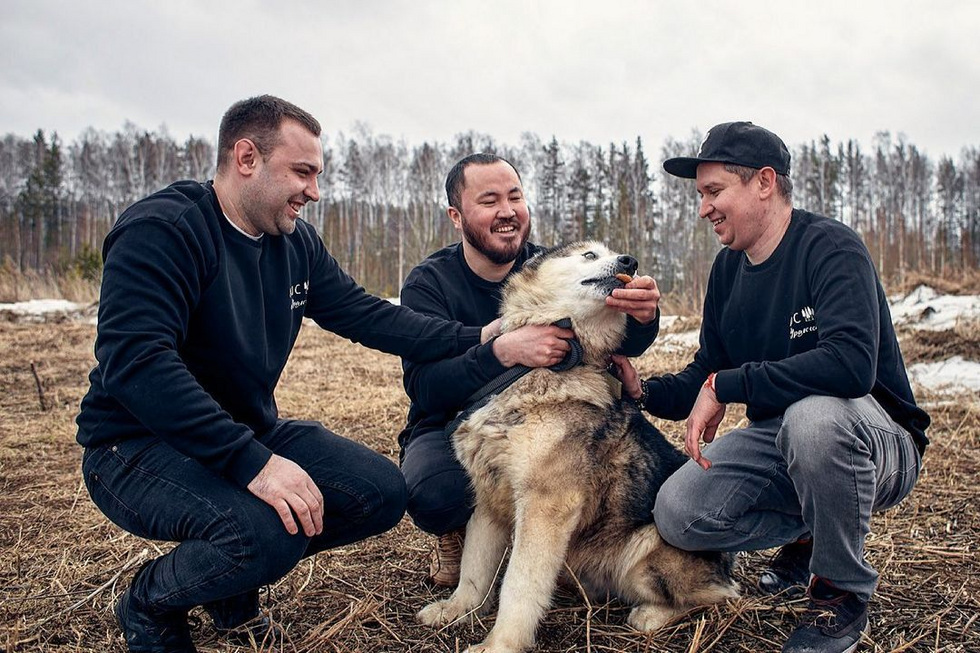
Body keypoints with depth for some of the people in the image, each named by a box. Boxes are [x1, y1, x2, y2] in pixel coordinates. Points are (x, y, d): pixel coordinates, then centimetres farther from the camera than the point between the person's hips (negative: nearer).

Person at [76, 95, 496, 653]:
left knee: (383, 494, -5)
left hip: (250, 433, 8)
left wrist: (478, 339, -7)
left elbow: (368, 314, 4)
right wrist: (251, 461, -37)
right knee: (266, 531, -34)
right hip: (140, 443, -7)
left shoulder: (297, 243, 4)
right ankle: (149, 606, 1)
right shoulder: (160, 230, -20)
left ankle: (236, 576, 15)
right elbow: (134, 362, -31)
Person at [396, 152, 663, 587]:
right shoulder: (429, 284, -11)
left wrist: (643, 316, -43)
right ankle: (459, 533, 3)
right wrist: (504, 351, -43)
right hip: (451, 429, -2)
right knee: (433, 493, -35)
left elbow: (622, 344, -18)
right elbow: (423, 385, -25)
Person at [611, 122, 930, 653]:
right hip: (779, 438, 6)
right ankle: (806, 532, 12)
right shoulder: (727, 269, 5)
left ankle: (843, 594, -13)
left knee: (812, 414, -40)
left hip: (879, 441, -6)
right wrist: (644, 391, -10)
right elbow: (706, 375, 10)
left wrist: (726, 386, -29)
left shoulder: (830, 247, -18)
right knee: (677, 514, -17)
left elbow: (852, 363, -35)